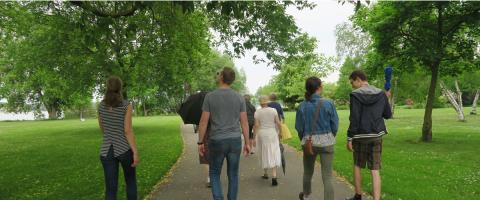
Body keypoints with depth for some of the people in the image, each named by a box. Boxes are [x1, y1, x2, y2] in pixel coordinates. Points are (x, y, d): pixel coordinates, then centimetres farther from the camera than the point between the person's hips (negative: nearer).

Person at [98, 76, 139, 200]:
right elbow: (128, 131, -16)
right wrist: (136, 153, -13)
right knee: (131, 181, 22)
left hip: (107, 150, 3)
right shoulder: (127, 105, -11)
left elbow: (102, 128, 16)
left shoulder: (101, 105, 3)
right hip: (125, 149, -3)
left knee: (110, 190, 4)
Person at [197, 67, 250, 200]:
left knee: (214, 174, 14)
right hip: (235, 141, 2)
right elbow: (244, 122, 1)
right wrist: (247, 143, 8)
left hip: (217, 141, -2)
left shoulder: (210, 96, -6)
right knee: (233, 175, 14)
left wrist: (200, 142, 3)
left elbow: (203, 122, -5)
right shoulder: (239, 97, 1)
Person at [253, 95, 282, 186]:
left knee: (264, 153, 15)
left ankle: (265, 174, 27)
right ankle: (274, 176, -12)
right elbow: (278, 123, -5)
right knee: (273, 154, 0)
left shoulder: (257, 112, -4)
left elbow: (256, 125, -8)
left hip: (262, 134, 1)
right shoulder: (273, 110, -3)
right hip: (272, 133, 0)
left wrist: (254, 137, -2)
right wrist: (279, 132, 8)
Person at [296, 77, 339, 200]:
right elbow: (334, 126, -6)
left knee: (308, 172, 23)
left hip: (309, 142, 3)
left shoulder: (302, 105, -7)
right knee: (327, 176, 5)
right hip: (326, 142, -2)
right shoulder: (328, 104, -12)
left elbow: (299, 127, -3)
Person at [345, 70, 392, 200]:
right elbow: (388, 115, 11)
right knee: (375, 170, 4)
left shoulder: (355, 95, -11)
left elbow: (354, 119, -14)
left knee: (357, 166, 16)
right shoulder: (381, 94, 3)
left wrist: (350, 138, -9)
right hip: (377, 136, 3)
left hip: (360, 136, -3)